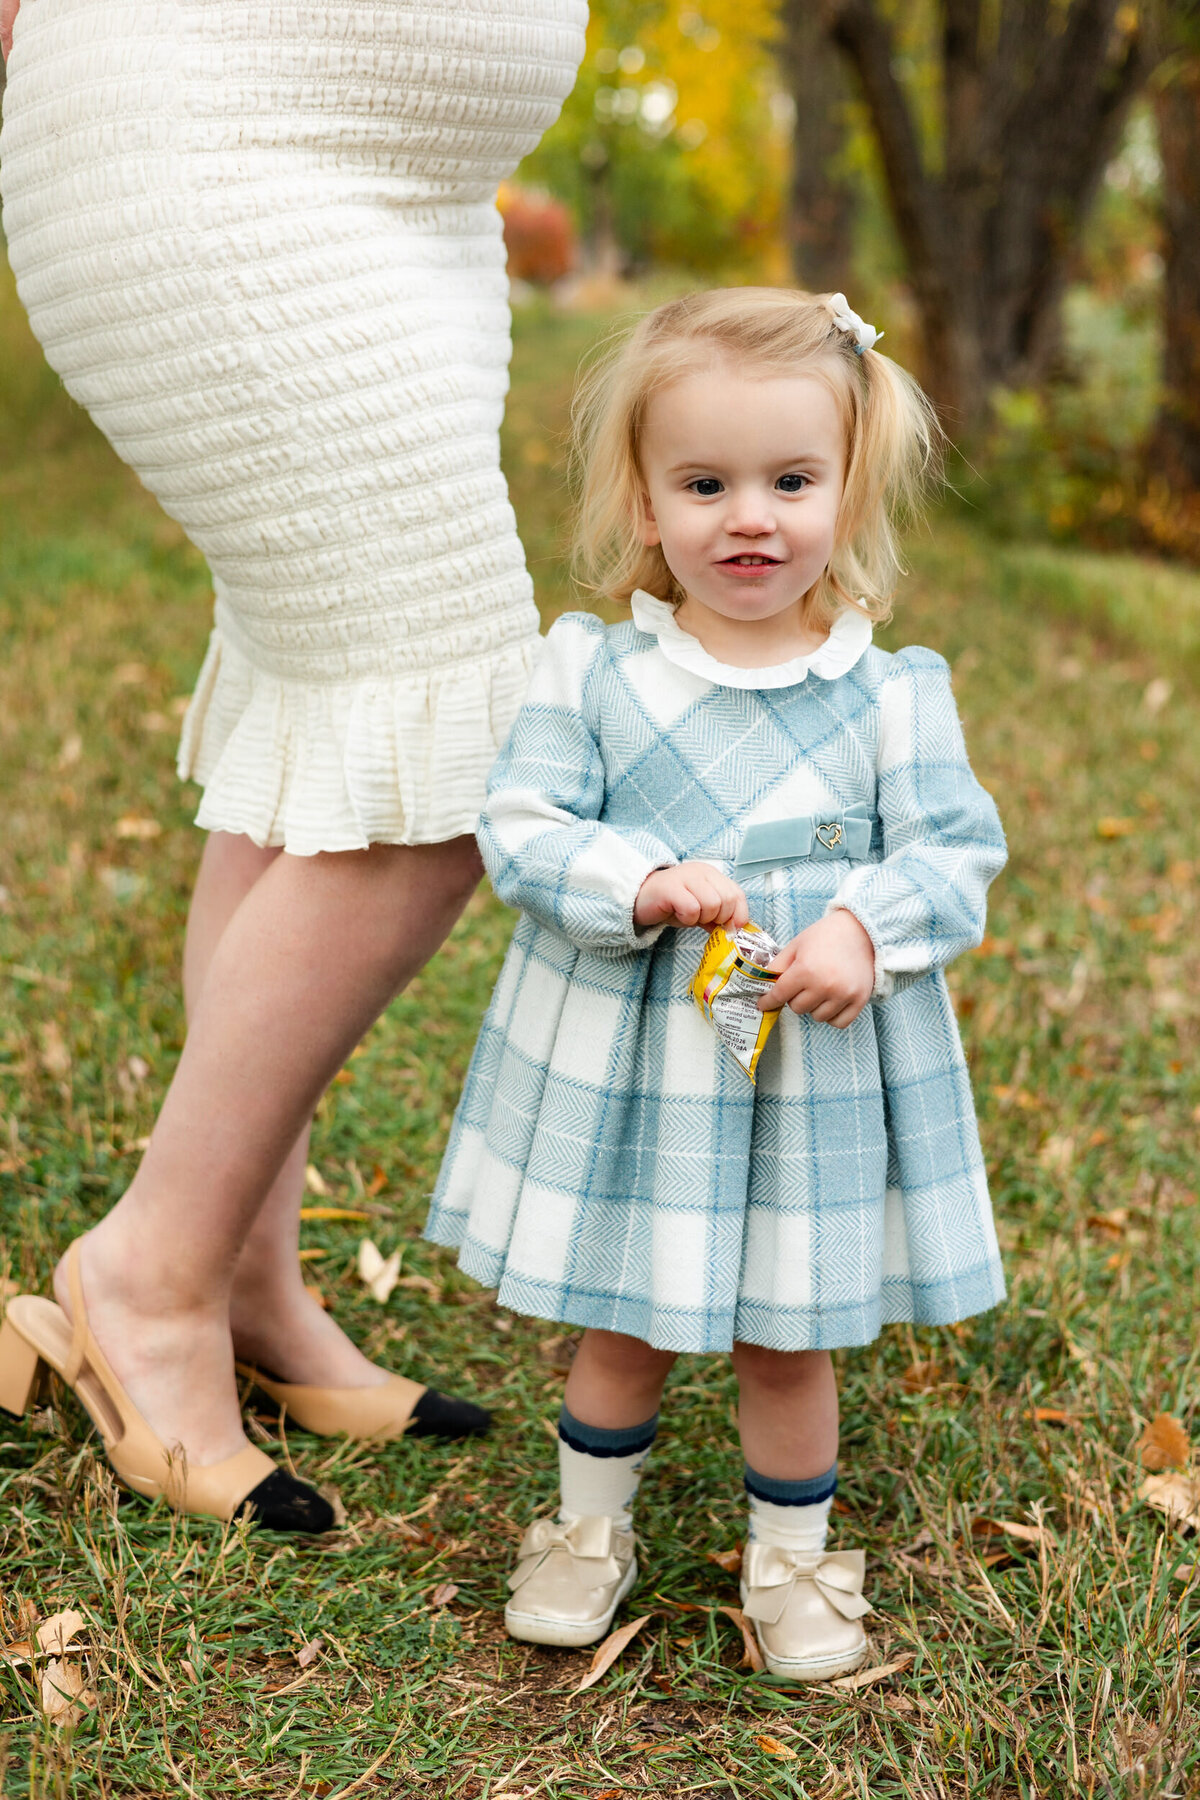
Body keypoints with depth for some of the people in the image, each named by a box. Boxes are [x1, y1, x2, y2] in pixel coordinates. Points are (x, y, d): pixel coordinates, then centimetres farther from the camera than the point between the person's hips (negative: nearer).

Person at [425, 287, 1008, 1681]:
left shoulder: (893, 695, -5)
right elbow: (523, 830, -7)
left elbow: (956, 850, -3)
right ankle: (590, 1528, 40)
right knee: (621, 1327, 16)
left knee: (786, 1338, 13)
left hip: (818, 1068, 0)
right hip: (624, 1058, 0)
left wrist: (866, 930, -21)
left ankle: (791, 1559, 35)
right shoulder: (591, 672, -5)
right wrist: (645, 886, -24)